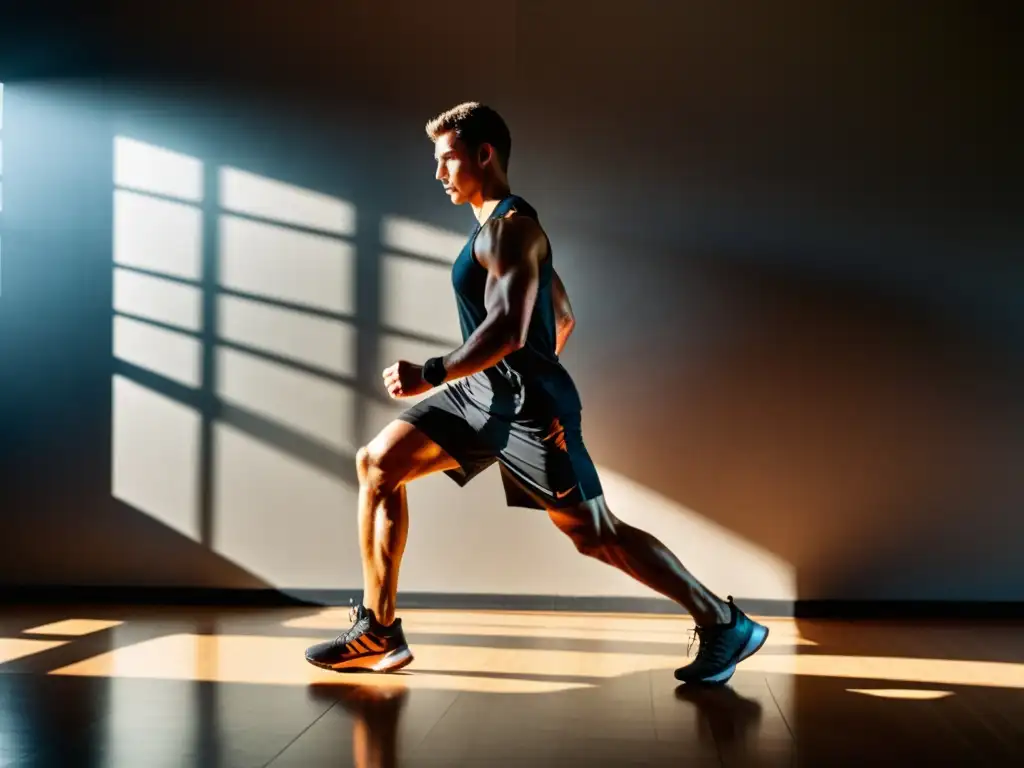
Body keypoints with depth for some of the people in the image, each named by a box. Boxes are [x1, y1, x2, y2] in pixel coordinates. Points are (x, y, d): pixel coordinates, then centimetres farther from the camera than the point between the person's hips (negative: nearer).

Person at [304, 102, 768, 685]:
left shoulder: (511, 227, -14)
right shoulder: (499, 229, 17)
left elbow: (507, 330, -26)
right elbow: (564, 318, 22)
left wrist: (430, 375, -23)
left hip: (527, 405, -10)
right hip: (483, 394, 10)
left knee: (595, 534, -5)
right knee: (378, 463, 3)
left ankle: (725, 624, 10)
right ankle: (379, 632, 5)